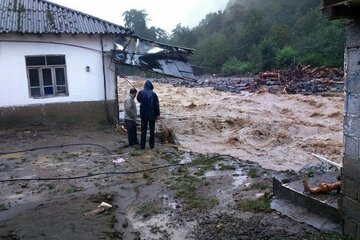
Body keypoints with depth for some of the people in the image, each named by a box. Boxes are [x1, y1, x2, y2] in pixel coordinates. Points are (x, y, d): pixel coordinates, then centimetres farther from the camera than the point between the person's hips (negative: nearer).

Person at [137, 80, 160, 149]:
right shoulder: (153, 94, -10)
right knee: (152, 130, 11)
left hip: (144, 115, 0)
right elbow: (157, 104, -7)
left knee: (143, 130, 9)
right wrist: (157, 114, 1)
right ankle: (151, 145, 16)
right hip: (152, 115, 0)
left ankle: (142, 145, 10)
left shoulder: (141, 92, -8)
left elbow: (138, 100, 12)